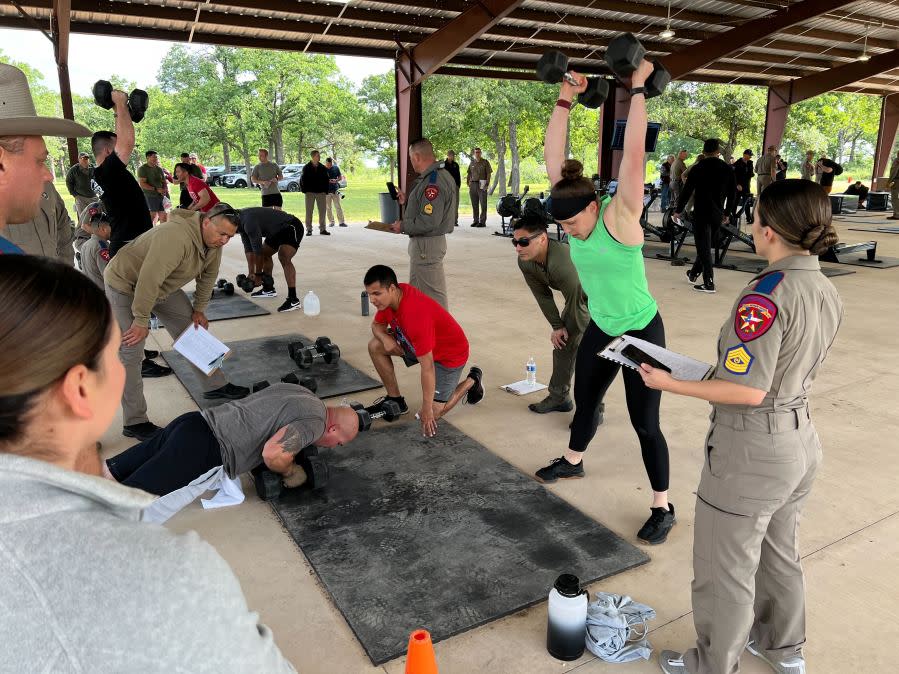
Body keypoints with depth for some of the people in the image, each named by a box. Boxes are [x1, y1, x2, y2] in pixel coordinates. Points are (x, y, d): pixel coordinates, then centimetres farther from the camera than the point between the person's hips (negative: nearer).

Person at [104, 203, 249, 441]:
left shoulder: (214, 244, -9)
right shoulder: (176, 236, -38)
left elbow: (207, 276, 6)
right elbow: (149, 280, -38)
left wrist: (199, 309, 5)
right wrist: (141, 321, -30)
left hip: (161, 286, 8)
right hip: (126, 283, -8)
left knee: (193, 329, 7)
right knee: (131, 352, -9)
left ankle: (215, 386, 19)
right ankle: (134, 422, -3)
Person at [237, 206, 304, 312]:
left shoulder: (249, 222, -27)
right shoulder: (241, 222, 3)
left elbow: (257, 249, -22)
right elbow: (248, 248, 8)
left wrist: (258, 274, -12)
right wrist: (250, 273, 6)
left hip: (291, 227, -11)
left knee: (284, 258, -27)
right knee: (265, 254, 20)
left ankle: (293, 300, -30)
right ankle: (268, 289, 33)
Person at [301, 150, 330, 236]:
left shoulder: (323, 168, 8)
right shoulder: (306, 168, 2)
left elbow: (326, 180, 9)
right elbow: (302, 180, 4)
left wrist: (325, 192, 2)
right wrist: (305, 191, -4)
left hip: (321, 193, 2)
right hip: (310, 193, -2)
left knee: (322, 211, 2)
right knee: (309, 212, 0)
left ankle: (322, 229, 10)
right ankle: (309, 229, 5)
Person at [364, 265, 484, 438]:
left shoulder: (415, 314, -40)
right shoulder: (389, 297, -15)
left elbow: (427, 367, -36)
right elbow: (377, 325, 6)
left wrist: (427, 409, -30)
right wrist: (385, 338, -20)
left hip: (450, 352, -8)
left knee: (431, 415, -8)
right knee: (375, 346, -3)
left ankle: (471, 381, 13)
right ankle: (395, 399, 10)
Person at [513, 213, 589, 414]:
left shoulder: (563, 261, -41)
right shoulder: (524, 262, -16)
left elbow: (575, 304, -30)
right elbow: (543, 296, -4)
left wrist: (567, 331, -14)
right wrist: (557, 327, -5)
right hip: (578, 298, 8)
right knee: (562, 343, 9)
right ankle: (559, 397, 25)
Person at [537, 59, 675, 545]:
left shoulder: (619, 215, -22)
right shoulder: (575, 213, -7)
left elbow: (634, 156, -31)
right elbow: (553, 157, -9)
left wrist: (637, 90, -28)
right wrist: (565, 99, -13)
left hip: (641, 332, -6)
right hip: (600, 329, 6)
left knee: (644, 422, 0)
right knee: (584, 401, 22)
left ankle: (663, 508, 17)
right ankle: (573, 461, 49)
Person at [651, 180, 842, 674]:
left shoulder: (767, 294, -25)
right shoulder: (826, 291, 2)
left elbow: (749, 391, -26)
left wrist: (669, 384, -20)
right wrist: (718, 370, 14)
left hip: (751, 451, -9)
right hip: (800, 441, 9)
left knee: (723, 569, 11)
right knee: (778, 552, 28)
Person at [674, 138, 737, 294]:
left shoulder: (697, 169, -7)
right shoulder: (728, 169, 4)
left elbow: (687, 191, -7)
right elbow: (732, 193, 9)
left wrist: (678, 210, 5)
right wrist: (727, 213, 20)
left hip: (701, 213, -4)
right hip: (718, 214, 4)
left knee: (704, 248, -3)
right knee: (706, 246, 18)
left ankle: (709, 283, -7)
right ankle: (693, 274, 31)